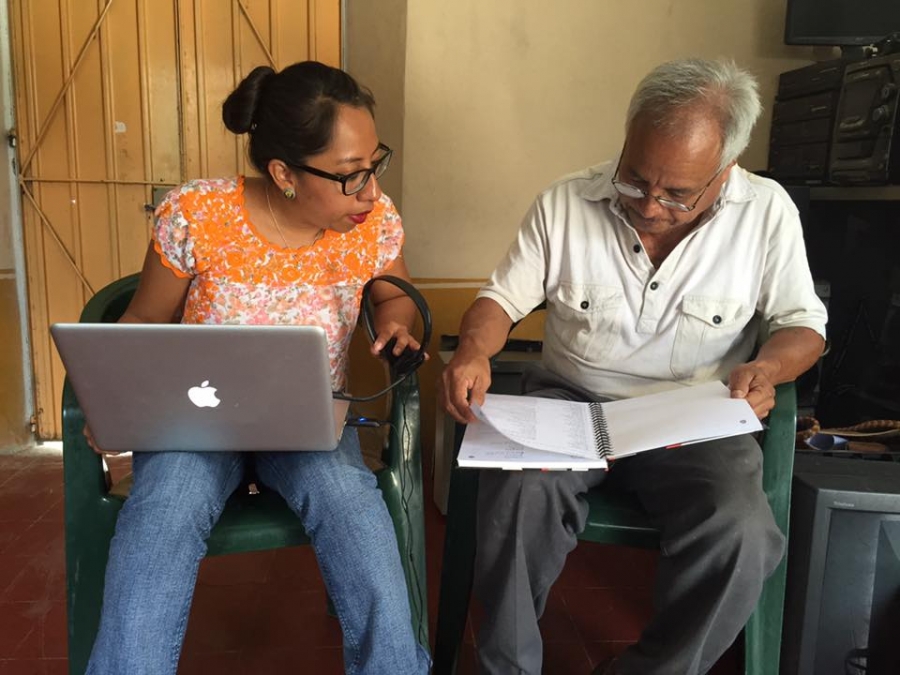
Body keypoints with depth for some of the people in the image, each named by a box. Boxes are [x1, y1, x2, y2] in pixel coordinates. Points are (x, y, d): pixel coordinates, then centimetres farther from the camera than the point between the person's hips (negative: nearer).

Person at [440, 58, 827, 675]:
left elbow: (802, 322, 4)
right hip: (571, 404, 0)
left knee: (742, 535, -27)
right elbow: (504, 297, 1)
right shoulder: (564, 204, -6)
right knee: (518, 492, -30)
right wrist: (474, 350, -20)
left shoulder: (767, 212, -5)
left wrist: (768, 366, -19)